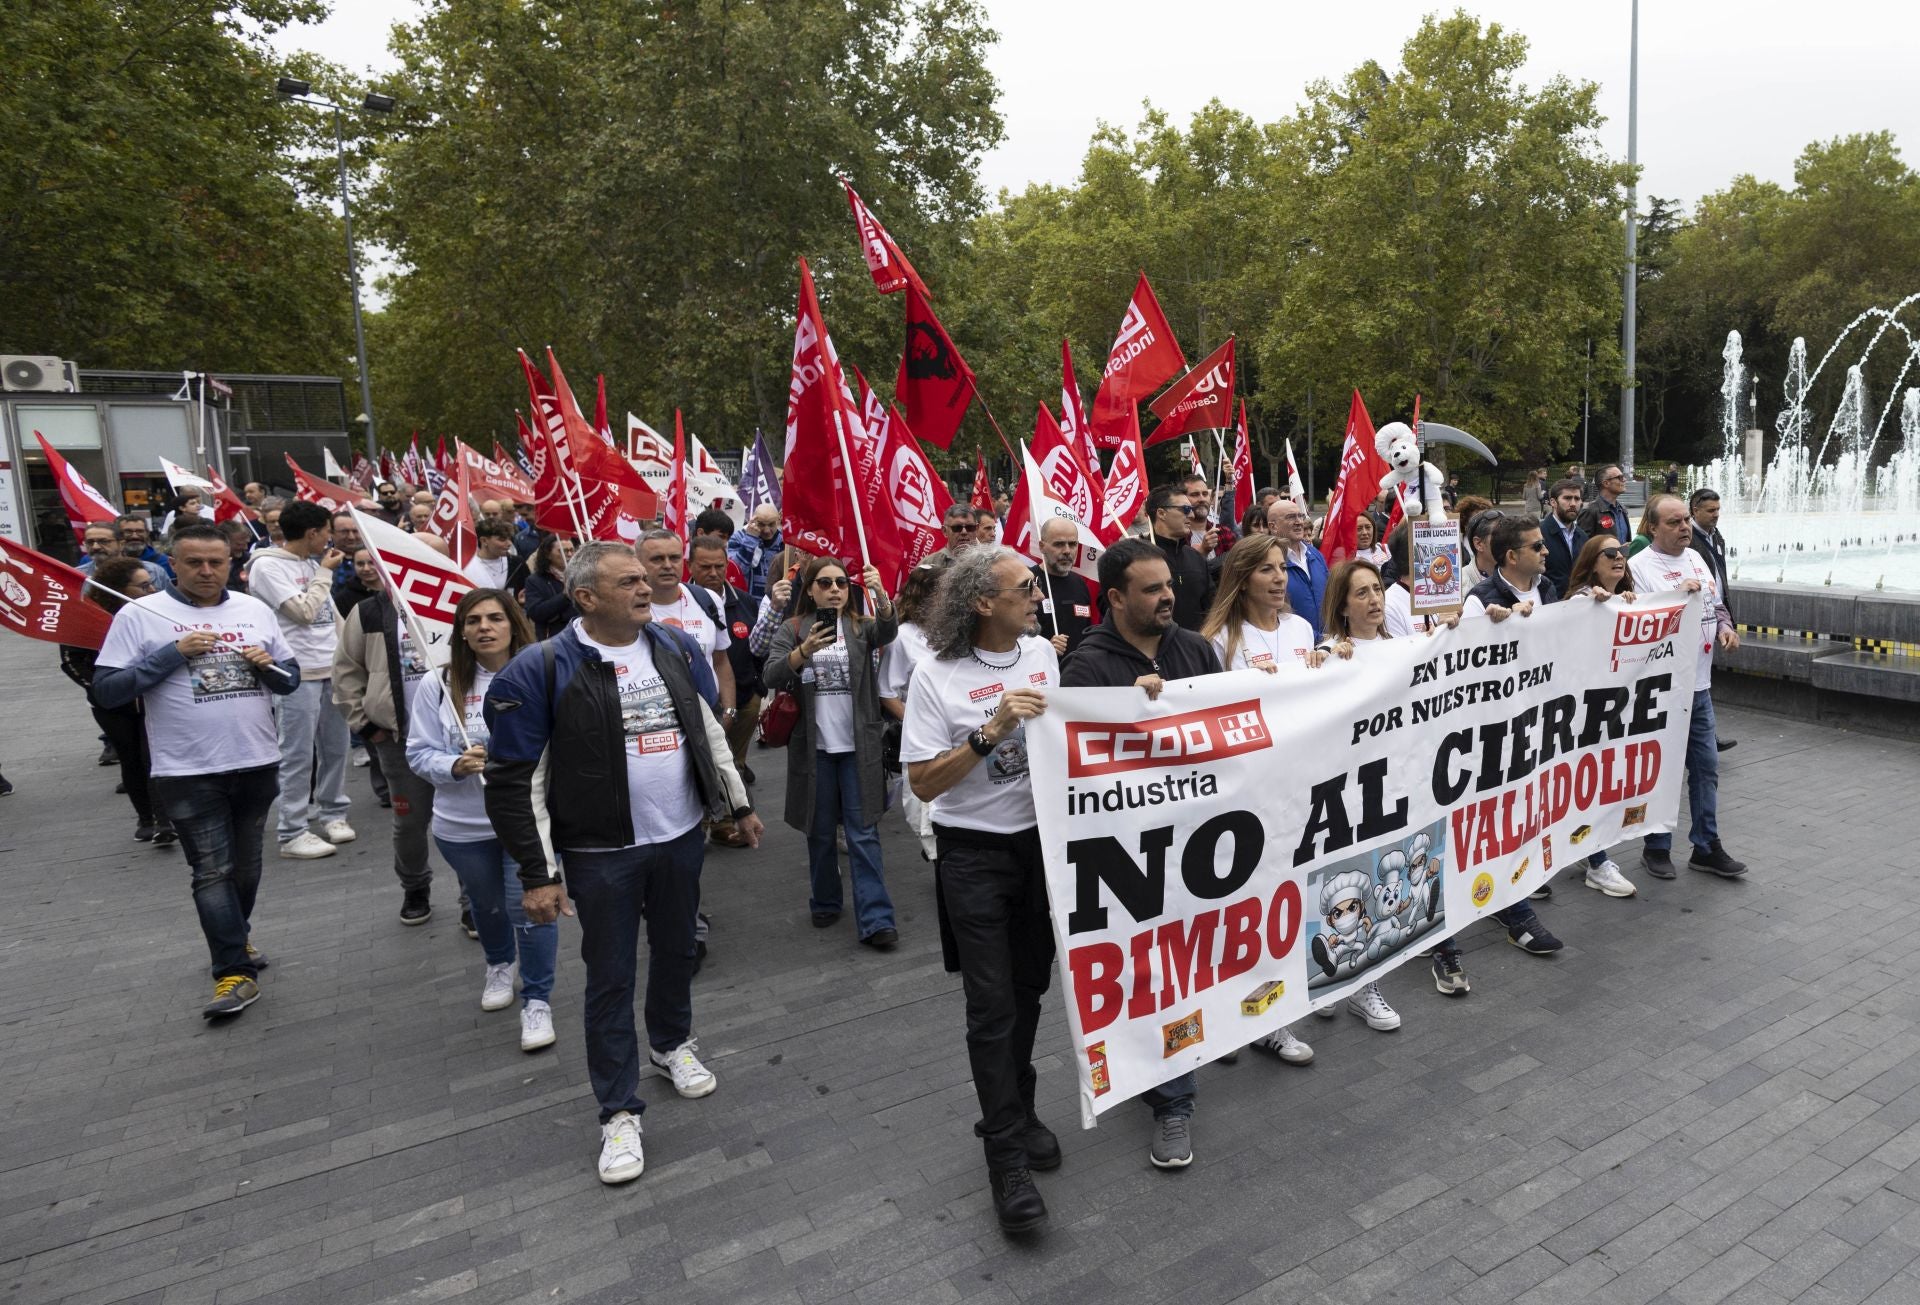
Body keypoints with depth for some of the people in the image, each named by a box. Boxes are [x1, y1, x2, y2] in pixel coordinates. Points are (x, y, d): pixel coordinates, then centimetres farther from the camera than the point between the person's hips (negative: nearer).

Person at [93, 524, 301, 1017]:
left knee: (246, 865, 17)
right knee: (212, 872, -4)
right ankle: (235, 972, 2)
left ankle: (233, 940, 38)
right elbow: (105, 691, -9)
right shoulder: (139, 615, -5)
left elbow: (291, 679, 12)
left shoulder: (256, 610, 6)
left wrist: (269, 666, -11)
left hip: (257, 763, 4)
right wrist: (173, 653, -18)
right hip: (189, 773, -4)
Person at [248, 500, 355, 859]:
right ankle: (292, 834, 5)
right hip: (299, 673, -7)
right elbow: (303, 611, -17)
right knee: (299, 754, -3)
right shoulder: (267, 566, -9)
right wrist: (325, 572, -7)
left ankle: (333, 813, 25)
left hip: (332, 669, 7)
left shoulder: (312, 564, 14)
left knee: (335, 747, 12)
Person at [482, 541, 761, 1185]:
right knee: (611, 976, 7)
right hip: (601, 854, -4)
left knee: (676, 950, 21)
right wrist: (538, 873, -12)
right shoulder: (541, 669, -15)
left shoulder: (676, 648, 1)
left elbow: (710, 733, 12)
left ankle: (671, 1043, 47)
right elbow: (515, 779, -12)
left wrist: (739, 804, 13)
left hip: (681, 838, 4)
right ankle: (619, 1111, 24)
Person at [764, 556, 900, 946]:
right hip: (814, 747, 1)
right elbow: (772, 677, -12)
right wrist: (804, 651, -30)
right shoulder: (792, 630, 3)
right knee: (819, 831, 12)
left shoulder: (861, 626, 3)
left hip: (858, 746, -1)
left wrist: (880, 593, -40)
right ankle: (825, 902, 30)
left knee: (863, 833, -1)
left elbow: (887, 631, -20)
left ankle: (875, 919, 0)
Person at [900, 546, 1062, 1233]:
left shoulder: (1043, 652, 0)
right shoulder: (938, 675, -15)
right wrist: (992, 729, -26)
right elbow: (923, 783, -17)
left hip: (1044, 840, 5)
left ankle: (1015, 1110, 39)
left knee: (1029, 991, 18)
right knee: (992, 1006, 0)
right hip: (975, 853, -5)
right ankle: (1007, 1158, 15)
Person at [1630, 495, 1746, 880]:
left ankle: (1706, 846, 23)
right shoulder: (1640, 566, -14)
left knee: (1706, 767, 12)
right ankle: (1656, 846, 19)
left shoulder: (1695, 558, 11)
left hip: (1699, 684, 7)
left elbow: (1715, 603, 22)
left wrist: (1725, 626, 3)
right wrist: (1679, 595, -24)